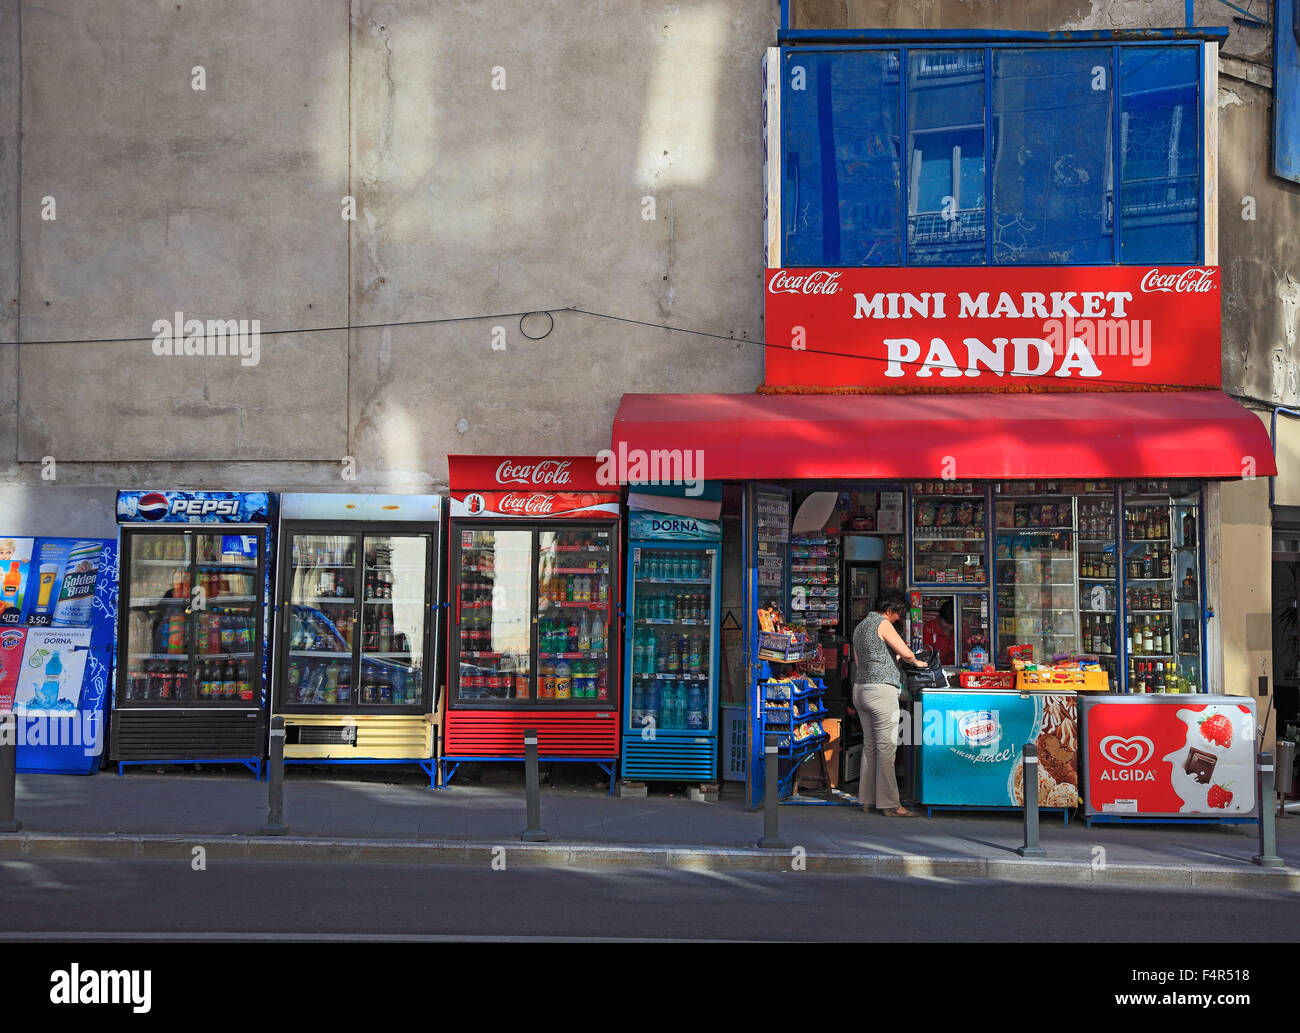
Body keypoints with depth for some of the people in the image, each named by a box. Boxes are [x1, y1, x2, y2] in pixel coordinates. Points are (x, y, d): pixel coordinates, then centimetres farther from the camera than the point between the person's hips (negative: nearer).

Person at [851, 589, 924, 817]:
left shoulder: (860, 627, 18)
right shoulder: (883, 624, -8)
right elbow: (906, 653, -15)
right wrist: (916, 662, 7)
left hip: (860, 688, 9)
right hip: (881, 689, -9)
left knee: (870, 745, 11)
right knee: (886, 746, -9)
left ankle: (867, 800, 12)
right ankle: (890, 804, -10)